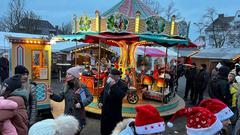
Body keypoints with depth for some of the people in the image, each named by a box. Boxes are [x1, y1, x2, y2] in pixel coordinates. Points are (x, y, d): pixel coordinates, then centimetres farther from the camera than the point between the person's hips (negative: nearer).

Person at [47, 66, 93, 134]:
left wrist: (81, 104, -22)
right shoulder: (66, 86, 3)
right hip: (67, 115, 5)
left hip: (78, 117, -4)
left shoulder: (82, 86, -13)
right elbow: (60, 98, 4)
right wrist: (52, 94, -12)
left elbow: (90, 97, -10)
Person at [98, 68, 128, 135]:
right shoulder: (108, 83, 7)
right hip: (105, 112, 7)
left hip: (114, 113, -7)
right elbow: (102, 93, 18)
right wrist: (100, 102, 3)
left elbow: (120, 95, -32)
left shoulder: (123, 85, -15)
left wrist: (114, 85, -31)